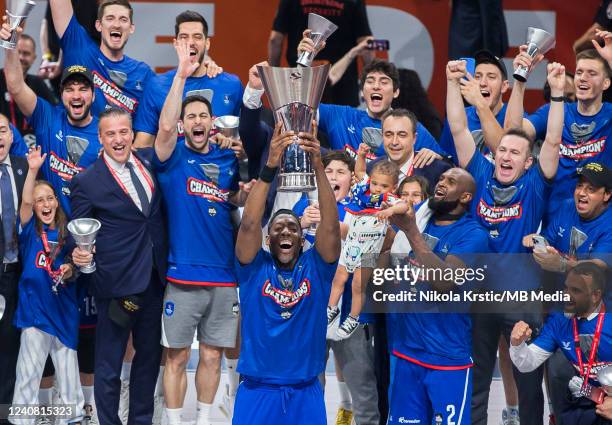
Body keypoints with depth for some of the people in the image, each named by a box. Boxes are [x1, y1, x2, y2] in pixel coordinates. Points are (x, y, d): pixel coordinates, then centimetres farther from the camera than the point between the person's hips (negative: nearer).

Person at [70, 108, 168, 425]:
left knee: (150, 355, 15)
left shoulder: (149, 160, 7)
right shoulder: (86, 181, -6)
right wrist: (79, 255, -22)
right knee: (109, 363, -1)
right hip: (116, 281, -5)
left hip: (154, 279, 5)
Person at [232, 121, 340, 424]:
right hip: (257, 392, -1)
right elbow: (249, 225, -14)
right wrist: (270, 167, -25)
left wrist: (318, 168, -24)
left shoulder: (316, 267, 3)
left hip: (306, 394, 1)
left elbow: (330, 226, -12)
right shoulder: (254, 268, 1)